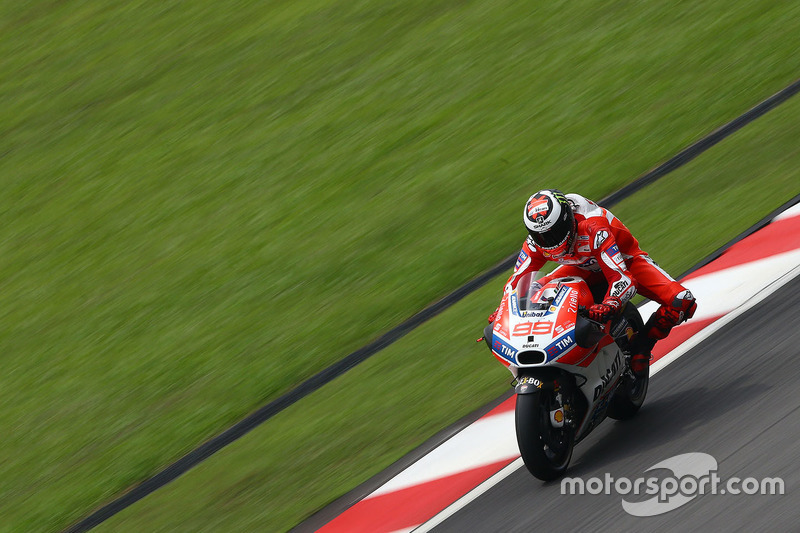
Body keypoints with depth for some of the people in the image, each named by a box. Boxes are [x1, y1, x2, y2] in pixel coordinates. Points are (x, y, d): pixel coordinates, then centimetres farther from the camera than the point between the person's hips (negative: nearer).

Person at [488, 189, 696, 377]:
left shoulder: (593, 230, -40)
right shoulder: (536, 242, -22)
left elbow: (622, 277, -46)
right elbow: (517, 279, -10)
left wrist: (609, 306, -64)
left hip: (624, 260, -5)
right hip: (585, 268, 5)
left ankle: (641, 346, -8)